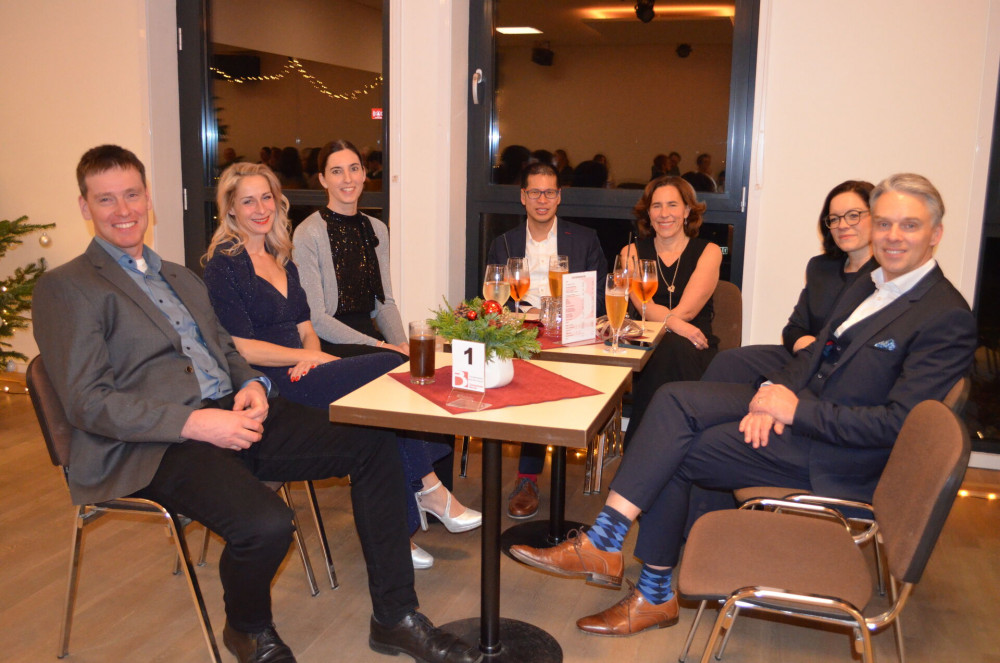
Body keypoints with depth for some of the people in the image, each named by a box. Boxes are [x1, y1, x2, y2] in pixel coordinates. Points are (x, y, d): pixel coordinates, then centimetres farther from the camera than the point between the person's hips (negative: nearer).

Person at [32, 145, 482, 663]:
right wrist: (195, 423, -19)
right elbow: (87, 402, -9)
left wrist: (251, 384, 1)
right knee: (265, 524, -33)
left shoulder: (181, 278, 25)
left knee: (374, 446, -9)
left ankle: (394, 618, 0)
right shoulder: (65, 288, 1)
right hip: (155, 446, -7)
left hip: (232, 414, 7)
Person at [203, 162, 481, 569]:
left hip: (298, 371, 7)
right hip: (267, 384, -7)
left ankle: (397, 530, -19)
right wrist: (310, 357, -13)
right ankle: (429, 492, -12)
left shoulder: (280, 258, 21)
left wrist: (311, 354, -6)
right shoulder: (224, 264, -2)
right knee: (394, 370, -23)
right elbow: (241, 348, -10)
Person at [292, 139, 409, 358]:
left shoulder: (378, 230, 13)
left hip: (369, 335, 6)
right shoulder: (308, 234, -7)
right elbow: (315, 319, -10)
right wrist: (378, 346, -17)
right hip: (329, 345, -6)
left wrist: (401, 344, -5)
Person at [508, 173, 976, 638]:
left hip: (837, 458, -8)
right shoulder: (865, 288, 16)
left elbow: (897, 423, -20)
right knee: (674, 399, -13)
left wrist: (797, 410, -21)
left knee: (675, 455, -15)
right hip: (797, 404, 8)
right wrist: (775, 394, -5)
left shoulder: (947, 317, -12)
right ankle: (604, 543, -14)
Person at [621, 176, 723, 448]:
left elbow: (686, 310, -2)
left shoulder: (708, 252, 10)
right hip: (646, 347, 1)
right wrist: (673, 321, -21)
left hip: (694, 347, 0)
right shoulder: (632, 252, 15)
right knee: (670, 346, -35)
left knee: (675, 349, -36)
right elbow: (642, 306, -2)